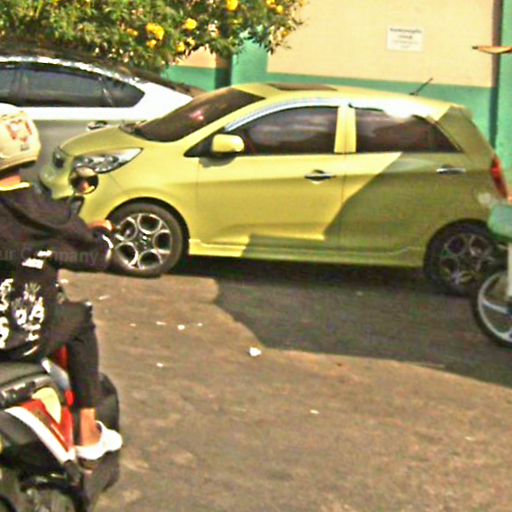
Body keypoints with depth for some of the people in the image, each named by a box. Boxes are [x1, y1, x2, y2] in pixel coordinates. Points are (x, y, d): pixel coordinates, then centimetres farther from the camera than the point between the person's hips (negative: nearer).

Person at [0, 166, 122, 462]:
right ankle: (88, 435, 26)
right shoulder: (43, 212, -12)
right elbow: (96, 254, 0)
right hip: (25, 338, -3)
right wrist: (101, 232, 23)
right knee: (80, 319, 24)